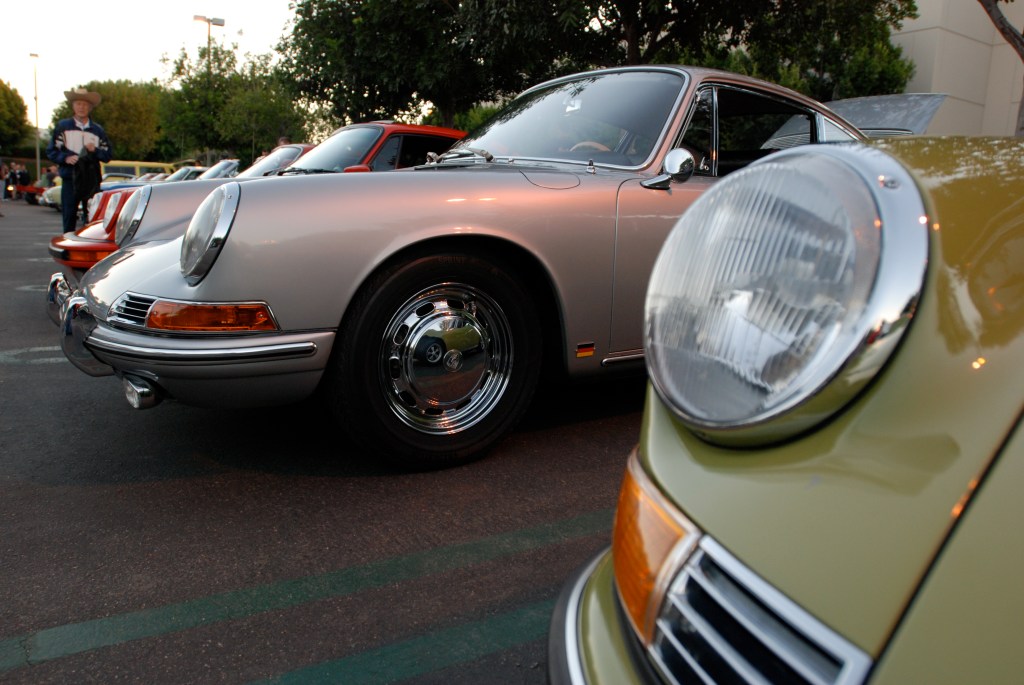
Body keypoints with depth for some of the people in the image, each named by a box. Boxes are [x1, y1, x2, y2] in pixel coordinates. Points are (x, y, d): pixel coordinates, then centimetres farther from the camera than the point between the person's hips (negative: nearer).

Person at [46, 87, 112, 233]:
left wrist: (95, 150, -6)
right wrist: (65, 158, -12)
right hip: (70, 179, -1)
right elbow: (51, 151, 8)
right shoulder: (62, 126, 10)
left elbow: (108, 155, 13)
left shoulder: (98, 130, 15)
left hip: (92, 180, 1)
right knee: (69, 217, -3)